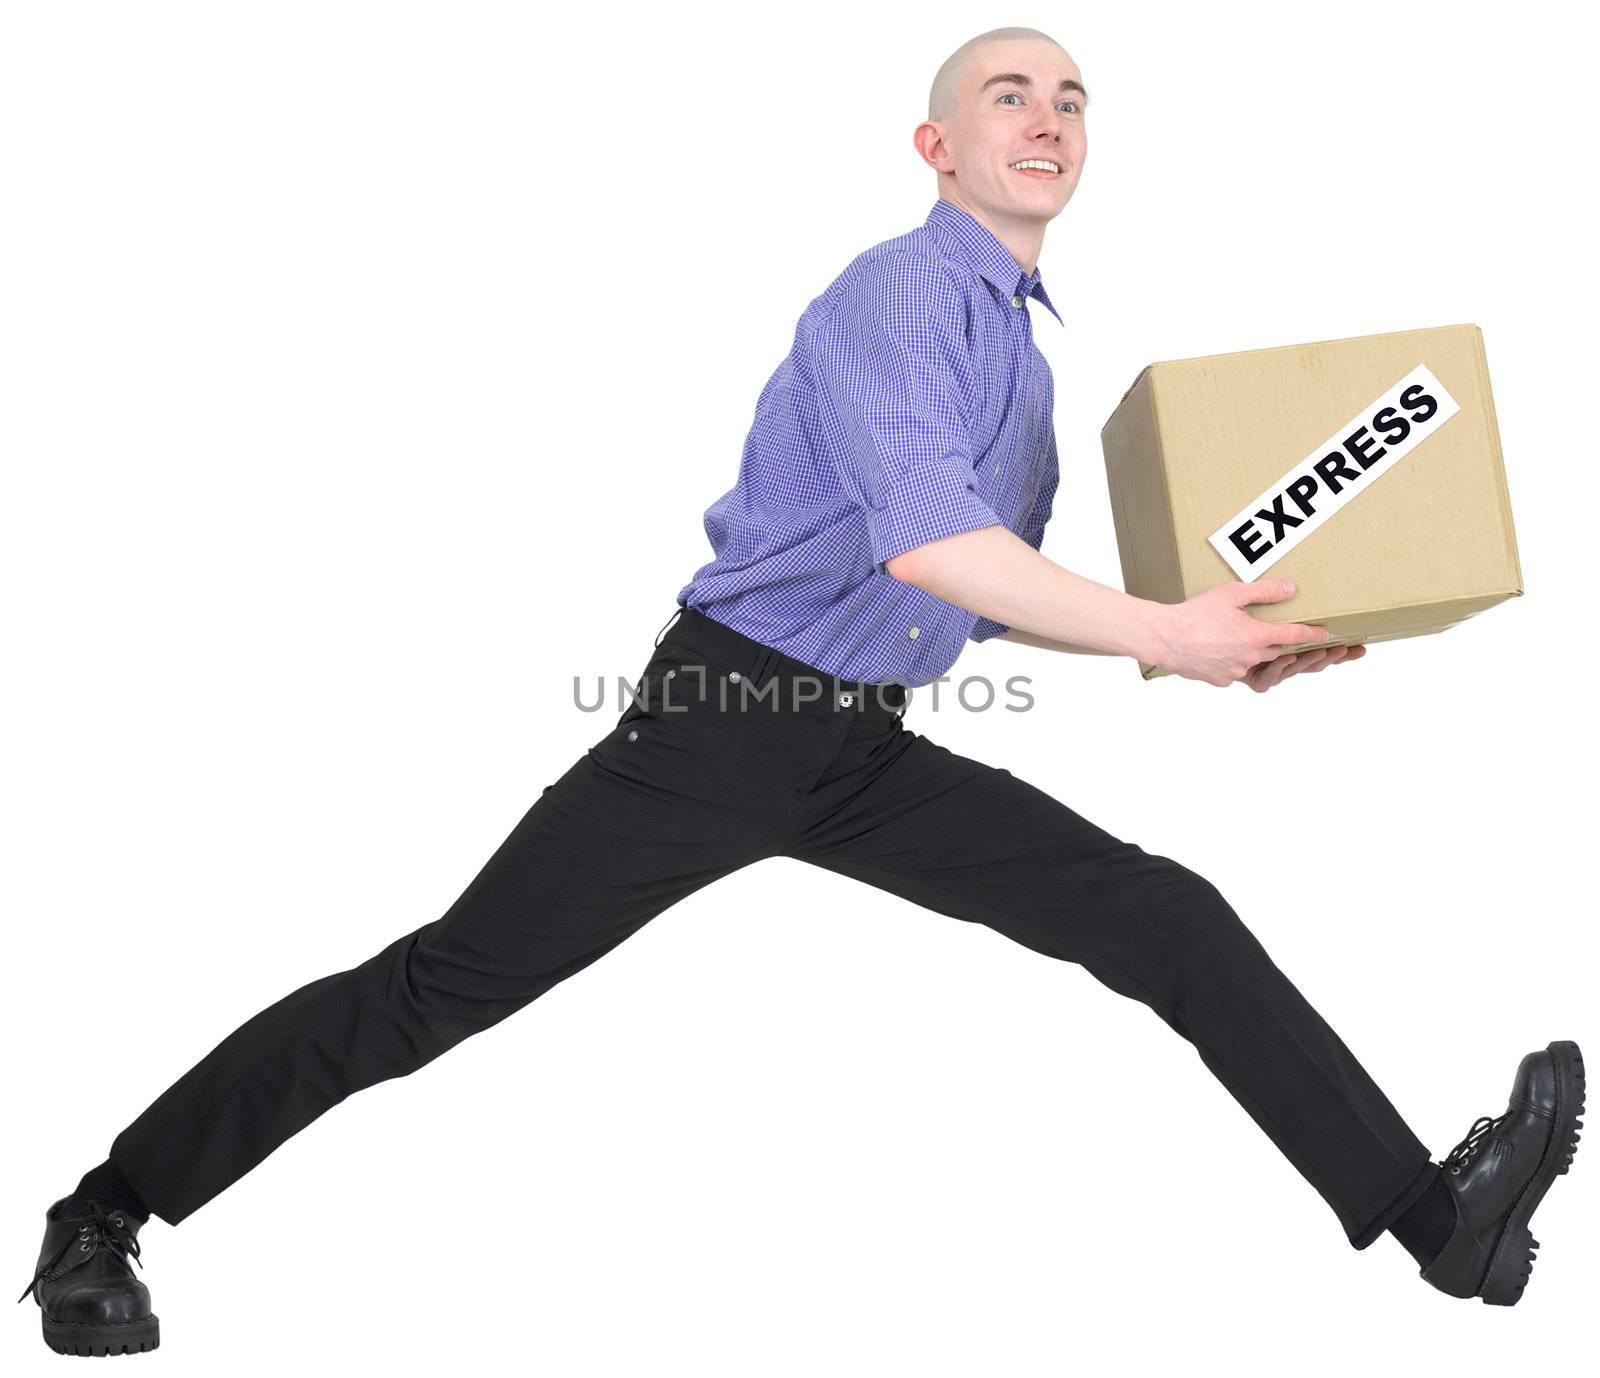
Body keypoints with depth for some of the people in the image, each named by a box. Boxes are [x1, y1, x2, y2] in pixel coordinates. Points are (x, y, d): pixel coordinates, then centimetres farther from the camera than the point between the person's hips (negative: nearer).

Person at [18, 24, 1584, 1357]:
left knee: (1168, 921, -1)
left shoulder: (1022, 344, 16)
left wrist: (1211, 644, 10)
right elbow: (924, 538, -30)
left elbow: (999, 591, 22)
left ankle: (1434, 1218, 0)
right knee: (451, 981, -7)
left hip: (868, 754, 8)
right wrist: (1159, 634, -26)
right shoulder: (901, 292, -13)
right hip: (726, 714, -8)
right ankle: (106, 1214, 7)